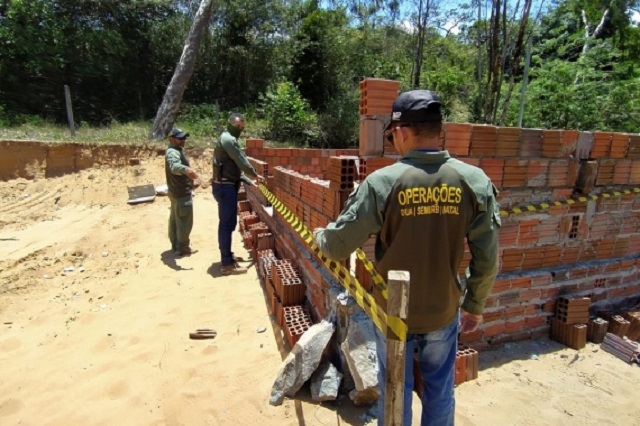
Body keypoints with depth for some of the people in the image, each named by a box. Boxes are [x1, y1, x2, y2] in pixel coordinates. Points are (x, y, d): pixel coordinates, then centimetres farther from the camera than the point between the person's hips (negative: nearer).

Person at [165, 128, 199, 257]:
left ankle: (176, 245, 28)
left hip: (178, 191, 11)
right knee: (184, 222, -3)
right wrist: (186, 169, -64)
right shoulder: (173, 152, -20)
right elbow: (174, 166, -43)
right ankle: (182, 248, 5)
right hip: (182, 193, -11)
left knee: (175, 220, 17)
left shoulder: (176, 150, 15)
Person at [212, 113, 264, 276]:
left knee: (226, 223, 17)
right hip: (225, 187, -11)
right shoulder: (228, 139, -14)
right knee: (228, 224, -8)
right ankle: (227, 264, -2)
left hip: (226, 185, 11)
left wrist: (249, 181, 15)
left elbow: (235, 167, 20)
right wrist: (255, 175, 2)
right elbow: (242, 161, -14)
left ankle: (227, 256, 29)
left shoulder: (228, 139, 20)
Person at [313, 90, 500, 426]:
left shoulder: (382, 182, -20)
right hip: (444, 312, 3)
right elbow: (487, 260, -5)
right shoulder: (475, 181, -10)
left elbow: (338, 246, -14)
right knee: (440, 392, 25)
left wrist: (319, 237, 9)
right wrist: (474, 306, 11)